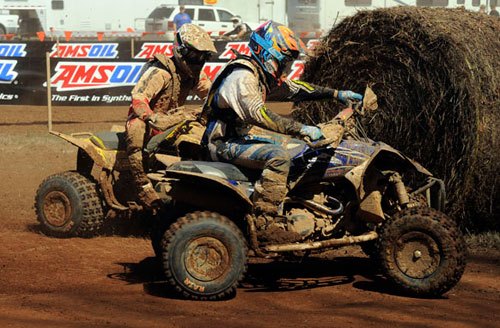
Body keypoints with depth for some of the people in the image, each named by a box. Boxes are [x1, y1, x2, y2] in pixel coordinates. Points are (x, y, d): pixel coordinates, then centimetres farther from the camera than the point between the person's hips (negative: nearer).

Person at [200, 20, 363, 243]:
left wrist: (336, 94, 14)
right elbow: (259, 115, -30)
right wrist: (301, 129, -31)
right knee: (278, 156, -29)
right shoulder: (243, 76, -19)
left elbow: (293, 89, 20)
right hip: (226, 143, -11)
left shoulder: (263, 74, 12)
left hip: (242, 133, 11)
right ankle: (266, 223, -31)